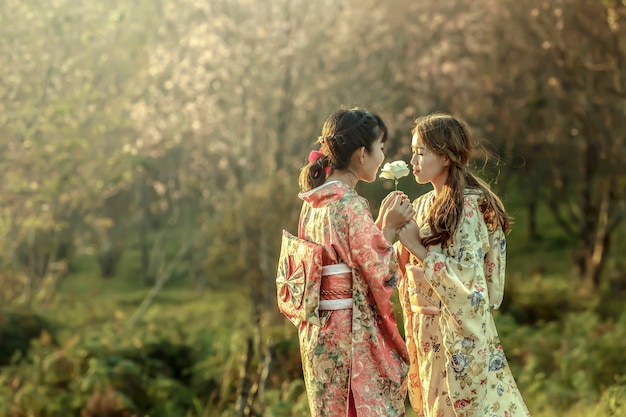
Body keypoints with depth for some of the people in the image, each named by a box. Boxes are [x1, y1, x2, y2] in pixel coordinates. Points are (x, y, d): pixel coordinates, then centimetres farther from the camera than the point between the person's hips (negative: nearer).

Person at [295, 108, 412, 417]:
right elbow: (379, 277, -16)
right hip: (352, 336, -9)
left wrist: (379, 225, 11)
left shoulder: (314, 203, 8)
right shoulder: (352, 206, -18)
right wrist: (388, 228, -6)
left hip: (317, 333, 9)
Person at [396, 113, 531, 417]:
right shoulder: (423, 206, 8)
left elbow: (468, 280, -20)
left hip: (461, 334, -8)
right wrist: (391, 229, -2)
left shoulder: (469, 207, -15)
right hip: (427, 332, 8)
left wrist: (418, 248, -17)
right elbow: (408, 268, 11)